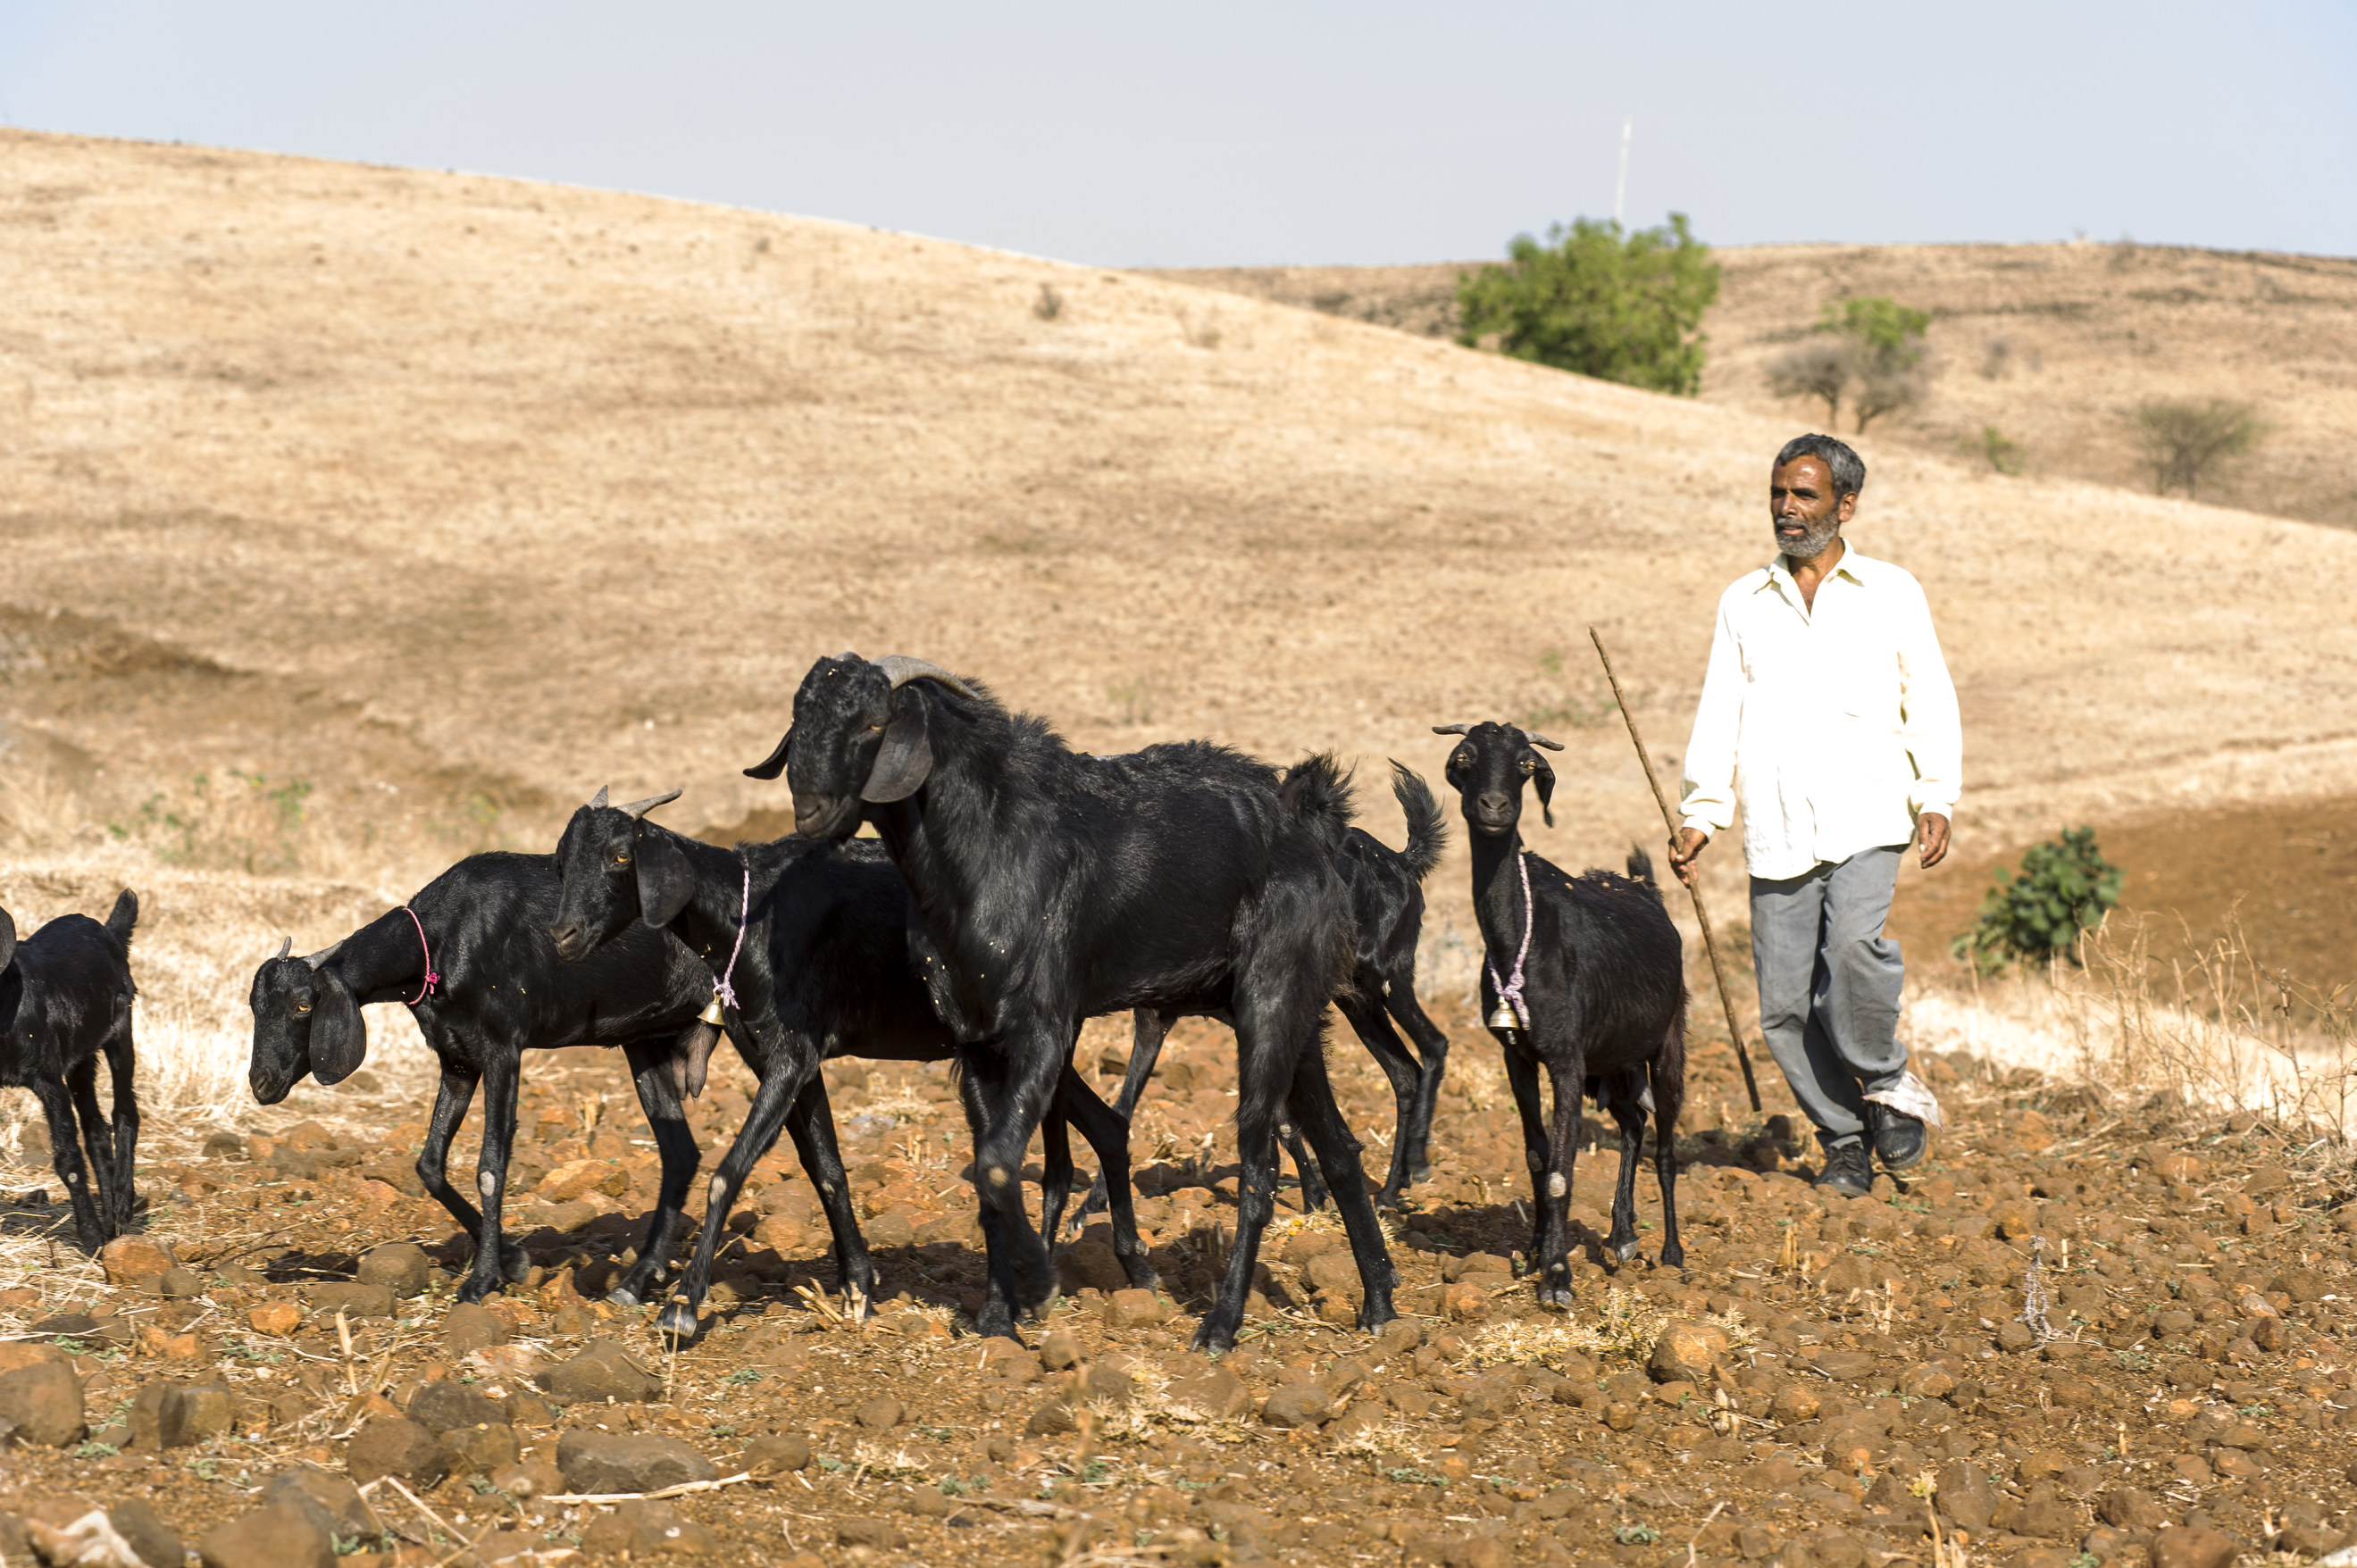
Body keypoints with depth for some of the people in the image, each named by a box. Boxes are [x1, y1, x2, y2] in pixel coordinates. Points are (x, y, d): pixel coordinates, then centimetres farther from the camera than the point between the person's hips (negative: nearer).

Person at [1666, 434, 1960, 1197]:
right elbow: (1720, 712, 15)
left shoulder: (1892, 592, 9)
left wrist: (1936, 799, -2)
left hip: (1867, 817, -3)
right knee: (1785, 1005, -4)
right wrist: (1701, 813, 6)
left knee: (1855, 941, -29)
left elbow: (1931, 700, 9)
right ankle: (1845, 1141, 13)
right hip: (1777, 831, 3)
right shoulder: (1743, 602, 16)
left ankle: (1888, 1085, -6)